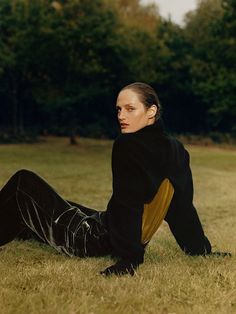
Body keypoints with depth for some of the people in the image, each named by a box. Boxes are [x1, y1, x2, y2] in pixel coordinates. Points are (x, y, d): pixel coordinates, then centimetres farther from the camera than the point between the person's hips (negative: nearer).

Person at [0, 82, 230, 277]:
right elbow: (184, 207, 6)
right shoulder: (176, 150, 0)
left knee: (23, 182, 8)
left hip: (89, 239, -8)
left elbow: (127, 206, -29)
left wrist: (128, 260, -30)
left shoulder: (127, 147, -23)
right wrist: (202, 250, 15)